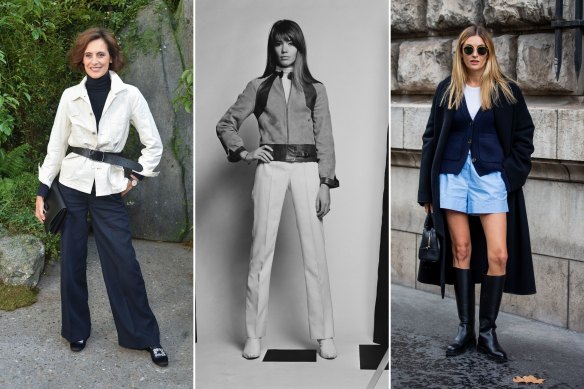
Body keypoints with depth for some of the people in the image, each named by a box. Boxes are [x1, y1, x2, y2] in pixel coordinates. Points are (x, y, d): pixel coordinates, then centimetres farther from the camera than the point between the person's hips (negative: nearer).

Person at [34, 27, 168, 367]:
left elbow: (154, 144, 2)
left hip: (109, 187, -1)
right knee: (72, 259, 8)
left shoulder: (130, 95, -4)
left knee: (124, 263, -1)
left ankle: (145, 336, 12)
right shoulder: (70, 96, 1)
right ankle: (77, 329, 25)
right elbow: (56, 146, 6)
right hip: (72, 184, 2)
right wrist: (42, 191, 4)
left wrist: (135, 178, -2)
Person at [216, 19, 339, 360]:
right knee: (261, 249, -1)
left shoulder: (315, 89, 10)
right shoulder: (258, 87, 11)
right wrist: (244, 153, -3)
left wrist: (325, 182, -3)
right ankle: (255, 335, 5)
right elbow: (226, 124, 14)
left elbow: (325, 139, 6)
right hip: (270, 168, 0)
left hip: (306, 168, 0)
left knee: (315, 250, -5)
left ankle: (324, 335, 1)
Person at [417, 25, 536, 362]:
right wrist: (427, 189, 4)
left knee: (498, 255, -8)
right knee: (461, 251, 4)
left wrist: (511, 175, -6)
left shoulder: (507, 91, 2)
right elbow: (432, 138, 8)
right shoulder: (447, 91, 6)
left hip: (492, 178, -1)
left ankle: (487, 332, 2)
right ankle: (465, 329, 12)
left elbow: (524, 137, 6)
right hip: (453, 176, 2)